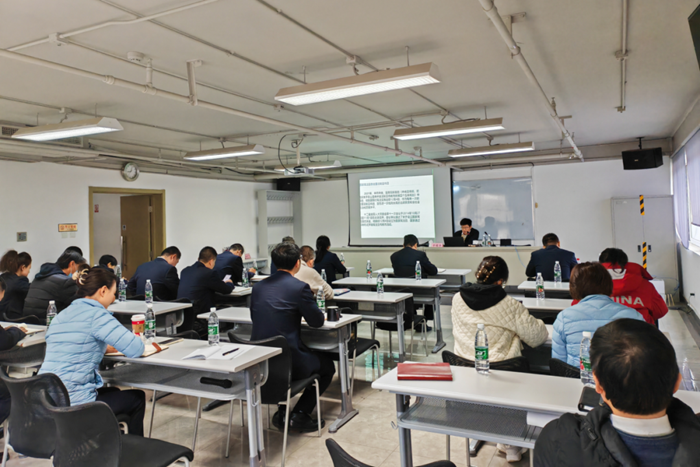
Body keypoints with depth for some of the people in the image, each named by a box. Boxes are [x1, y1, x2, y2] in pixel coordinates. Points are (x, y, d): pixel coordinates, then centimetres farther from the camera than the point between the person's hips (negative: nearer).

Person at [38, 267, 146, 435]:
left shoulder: (60, 316, 11)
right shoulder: (97, 314, -14)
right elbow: (136, 350, -19)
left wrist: (104, 348, 13)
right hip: (74, 405, -8)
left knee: (113, 393, 32)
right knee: (137, 397, 15)